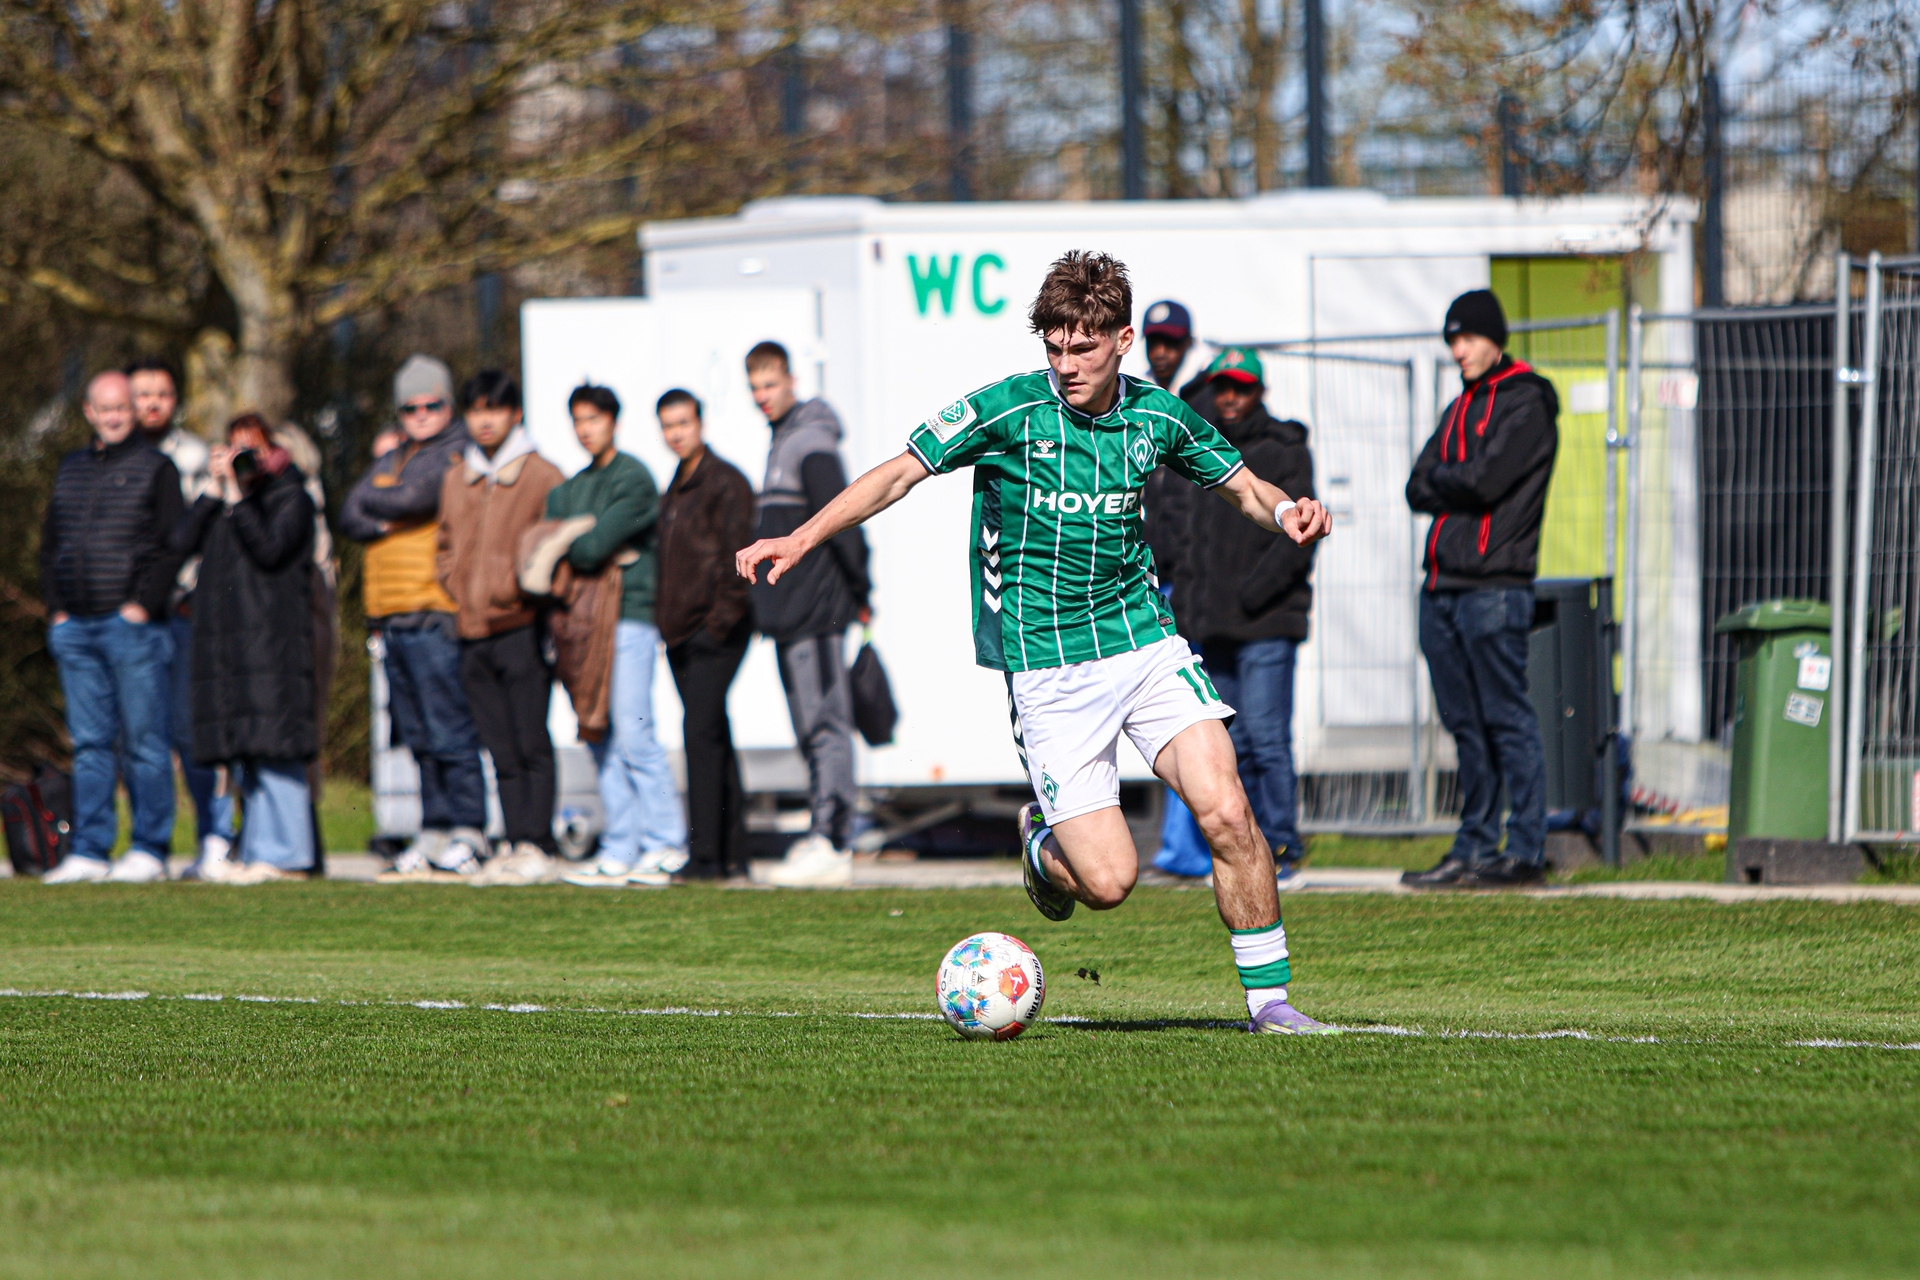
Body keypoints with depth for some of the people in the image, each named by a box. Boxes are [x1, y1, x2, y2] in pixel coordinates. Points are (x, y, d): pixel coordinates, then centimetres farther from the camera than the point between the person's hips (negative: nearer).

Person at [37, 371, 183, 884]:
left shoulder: (155, 468, 1)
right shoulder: (71, 469, 17)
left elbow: (172, 547, -5)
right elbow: (50, 544, 19)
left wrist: (142, 606, -12)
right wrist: (56, 609, 7)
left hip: (132, 625, -5)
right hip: (75, 626, 5)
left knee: (143, 741, -4)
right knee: (89, 743, 5)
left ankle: (149, 850, -2)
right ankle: (88, 851, 5)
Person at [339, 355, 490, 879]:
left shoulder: (456, 454, -2)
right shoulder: (390, 462, 22)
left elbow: (414, 498, -15)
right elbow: (350, 516, 10)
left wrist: (372, 505, 3)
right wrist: (385, 522, -8)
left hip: (435, 614, -8)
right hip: (392, 618, 8)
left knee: (449, 732, -9)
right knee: (420, 737, 9)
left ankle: (467, 832, -7)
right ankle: (435, 831, 12)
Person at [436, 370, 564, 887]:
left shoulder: (542, 477, -1)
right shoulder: (456, 481, 16)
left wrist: (528, 589, -8)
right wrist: (457, 587, 9)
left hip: (522, 626, -6)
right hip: (473, 631, 6)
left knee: (531, 744, -8)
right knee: (502, 751, 6)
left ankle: (536, 847, -8)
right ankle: (516, 845, 7)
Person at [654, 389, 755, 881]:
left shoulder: (725, 483, -8)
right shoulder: (675, 489, 18)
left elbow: (738, 558, -14)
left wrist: (719, 623, -17)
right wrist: (669, 624, 14)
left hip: (715, 633, -9)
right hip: (682, 635, 9)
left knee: (702, 734, -15)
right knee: (714, 738, 10)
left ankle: (707, 854, -17)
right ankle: (732, 853, 14)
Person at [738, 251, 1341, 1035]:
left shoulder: (1158, 416, 2)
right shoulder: (1009, 410, -9)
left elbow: (1238, 485, 17)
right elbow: (902, 472, -5)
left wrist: (1286, 512, -6)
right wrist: (801, 539, -15)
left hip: (1144, 641, 3)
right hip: (1047, 669, -3)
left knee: (1226, 814, -14)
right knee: (1107, 881, -10)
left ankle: (1269, 999, 2)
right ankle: (1044, 845, 28)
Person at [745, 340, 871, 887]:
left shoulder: (811, 444, -12)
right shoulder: (784, 440, 18)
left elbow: (841, 523, -17)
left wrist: (859, 593, -15)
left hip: (815, 613, -10)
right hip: (790, 615, 10)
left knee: (824, 722, -11)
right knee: (813, 726, 11)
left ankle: (830, 846, -14)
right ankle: (828, 836, 15)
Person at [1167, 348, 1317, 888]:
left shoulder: (1284, 453, -3)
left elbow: (1298, 537, -11)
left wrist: (1252, 593, -19)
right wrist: (1182, 608, 14)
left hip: (1266, 625, -7)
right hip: (1213, 629, 7)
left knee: (1266, 737, -12)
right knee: (1235, 744, 8)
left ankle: (1281, 852, -9)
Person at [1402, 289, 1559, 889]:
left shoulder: (1526, 403, -4)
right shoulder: (1461, 407, 22)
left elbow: (1483, 481, -15)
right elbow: (1420, 489, 13)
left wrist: (1440, 481, 3)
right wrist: (1460, 486, -5)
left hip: (1495, 585, -8)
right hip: (1443, 587, 8)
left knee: (1507, 719, -9)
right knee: (1466, 725, 9)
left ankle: (1526, 850, -8)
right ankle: (1475, 848, 12)